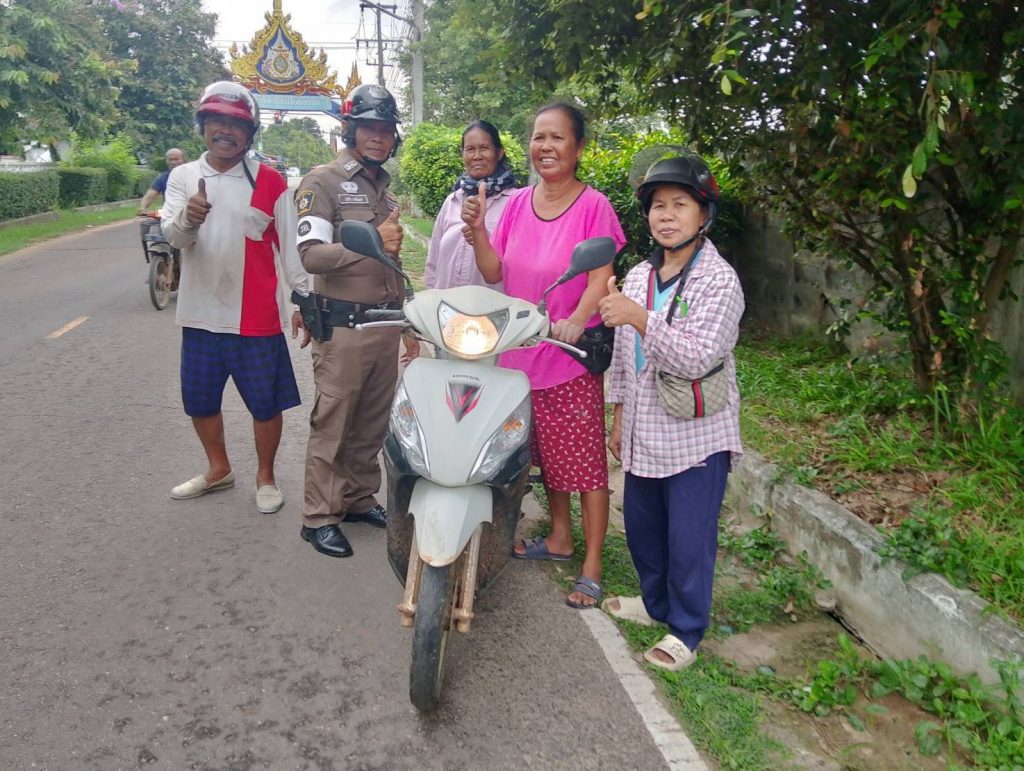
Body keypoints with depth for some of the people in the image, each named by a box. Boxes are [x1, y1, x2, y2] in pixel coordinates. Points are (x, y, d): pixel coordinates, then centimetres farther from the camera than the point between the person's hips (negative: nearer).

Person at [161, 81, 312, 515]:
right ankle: (218, 469, 37)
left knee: (266, 403, 5)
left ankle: (265, 477, 25)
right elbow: (172, 236, -9)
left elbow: (290, 246, 0)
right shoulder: (183, 178, 5)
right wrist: (188, 218, -32)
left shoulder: (269, 182, -2)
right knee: (200, 401, 15)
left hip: (257, 317, -3)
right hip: (201, 314, 3)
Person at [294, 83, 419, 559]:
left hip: (385, 323, 7)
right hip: (342, 325, -7)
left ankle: (360, 497, 27)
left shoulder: (386, 188, 18)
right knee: (332, 423, -1)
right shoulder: (323, 181, -5)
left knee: (373, 421, 13)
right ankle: (319, 517, 8)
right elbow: (310, 254, -17)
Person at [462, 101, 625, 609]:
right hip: (522, 353, 6)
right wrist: (476, 229, -12)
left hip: (572, 355, -6)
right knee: (545, 453, 19)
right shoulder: (517, 203, 8)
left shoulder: (593, 206, -9)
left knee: (584, 460, -1)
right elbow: (494, 272, 5)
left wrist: (576, 320, -35)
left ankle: (591, 566, 10)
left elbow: (601, 279, -16)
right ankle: (559, 537, 37)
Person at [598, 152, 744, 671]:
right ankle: (656, 602, 41)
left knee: (689, 539, 2)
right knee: (641, 526, 19)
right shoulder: (638, 276, 9)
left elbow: (698, 358, -24)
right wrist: (619, 416, 17)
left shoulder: (719, 281, -13)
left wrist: (641, 318, -34)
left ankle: (685, 632, 20)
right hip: (644, 432, 7)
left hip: (696, 436, -7)